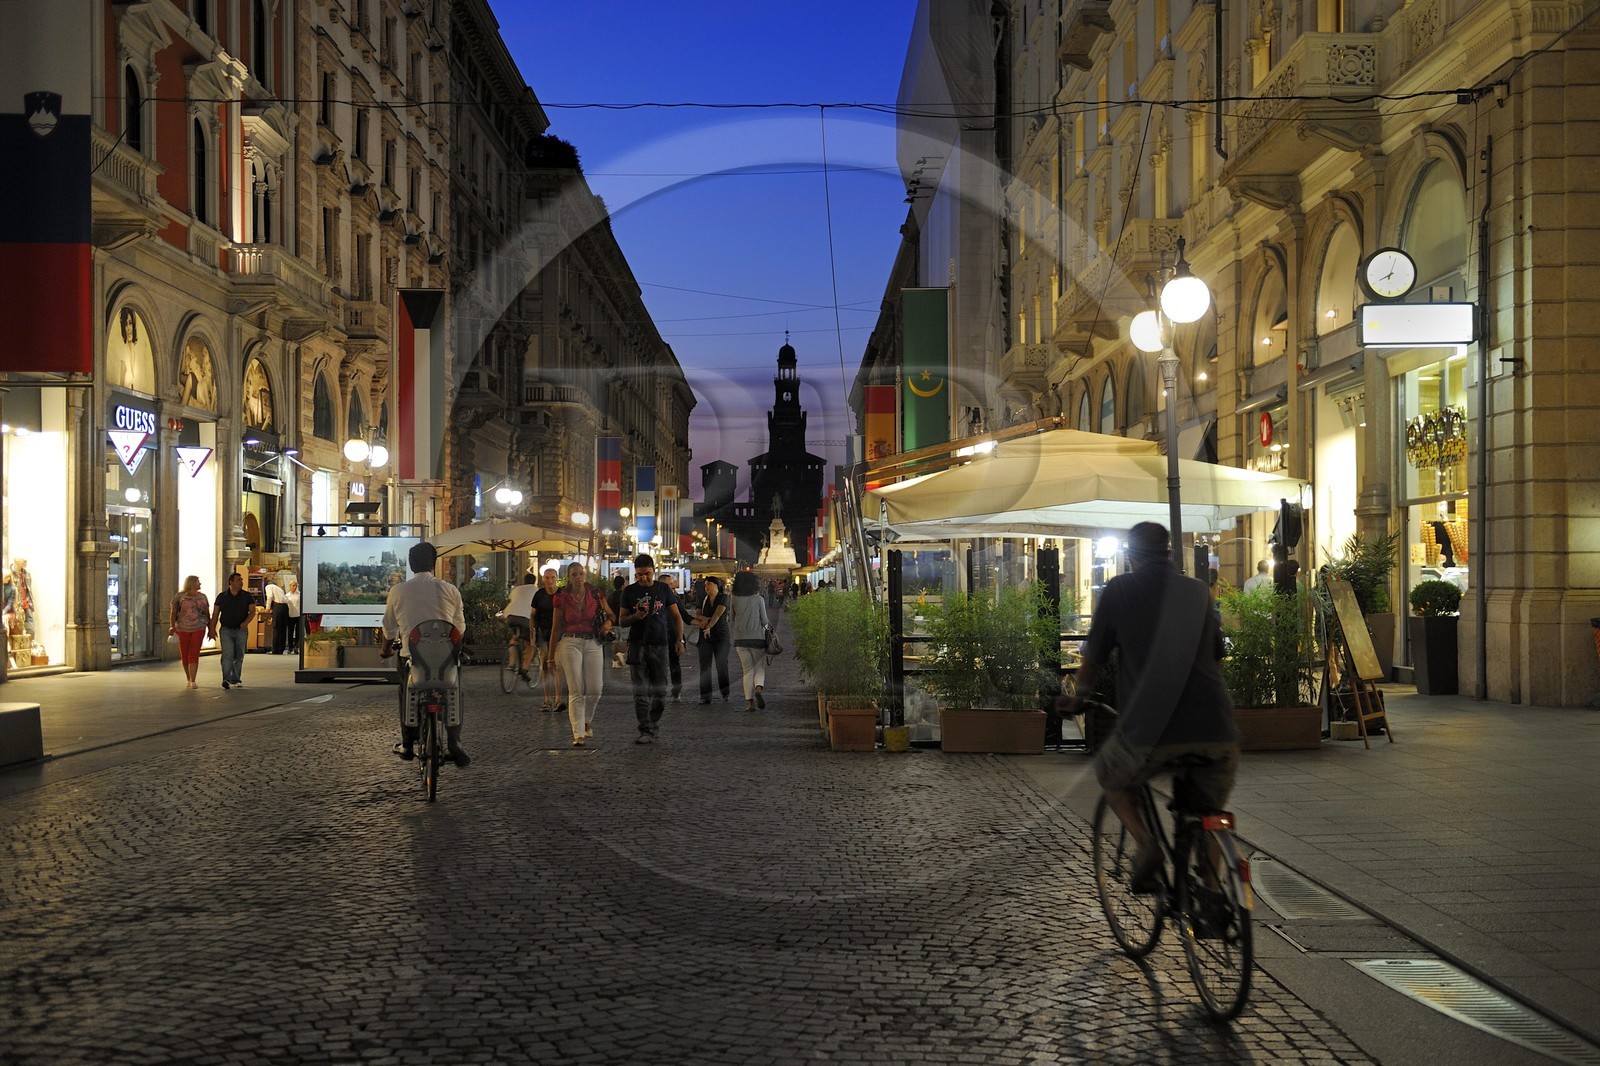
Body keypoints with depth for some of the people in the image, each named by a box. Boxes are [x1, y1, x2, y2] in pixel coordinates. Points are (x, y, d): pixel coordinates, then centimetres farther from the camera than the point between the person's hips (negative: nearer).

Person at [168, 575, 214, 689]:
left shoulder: (202, 597, 10)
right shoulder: (179, 597, 1)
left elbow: (207, 614, 13)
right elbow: (173, 613, -2)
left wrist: (210, 629, 11)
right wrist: (172, 626, -14)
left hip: (198, 629, 1)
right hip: (182, 629, 0)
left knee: (194, 655, -9)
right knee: (184, 655, 7)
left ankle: (193, 681, -14)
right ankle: (189, 679, 23)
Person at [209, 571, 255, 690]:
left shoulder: (247, 596, 4)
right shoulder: (222, 596, 3)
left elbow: (252, 611, -1)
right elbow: (215, 614, 6)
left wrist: (246, 622, -19)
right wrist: (213, 629, 0)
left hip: (241, 630, 2)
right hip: (226, 630, -2)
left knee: (239, 656, 7)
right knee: (227, 655, -15)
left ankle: (235, 680, 17)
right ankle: (226, 679, -20)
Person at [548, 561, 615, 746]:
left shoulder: (595, 594, 5)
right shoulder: (562, 598, 0)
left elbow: (611, 615, 14)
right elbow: (556, 628, 4)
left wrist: (608, 622, -11)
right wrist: (551, 655, 4)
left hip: (593, 643, 2)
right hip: (570, 643, -2)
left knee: (595, 689, -1)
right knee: (576, 691, -7)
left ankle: (587, 720, 29)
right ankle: (578, 734, -8)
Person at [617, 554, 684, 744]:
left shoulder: (664, 589, 6)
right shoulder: (629, 591, 6)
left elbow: (676, 616, 9)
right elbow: (622, 619, 8)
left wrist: (679, 639, -2)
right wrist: (635, 617, -13)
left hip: (659, 644, 1)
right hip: (638, 644, -1)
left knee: (659, 689, 4)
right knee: (641, 691, -5)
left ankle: (655, 723, 23)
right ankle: (646, 730, -5)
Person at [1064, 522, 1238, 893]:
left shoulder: (1119, 589, 8)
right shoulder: (1198, 590, 19)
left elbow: (1094, 655, 15)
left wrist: (1078, 694, 35)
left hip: (1151, 728, -3)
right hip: (1215, 729, 3)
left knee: (1111, 777, 27)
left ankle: (1145, 843, 3)